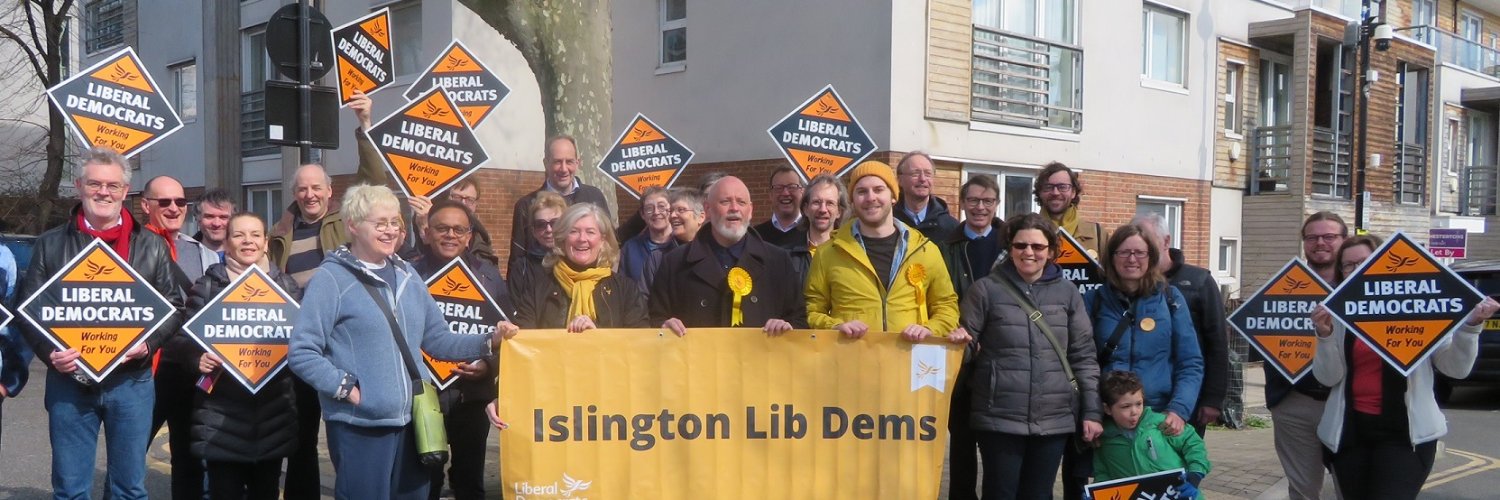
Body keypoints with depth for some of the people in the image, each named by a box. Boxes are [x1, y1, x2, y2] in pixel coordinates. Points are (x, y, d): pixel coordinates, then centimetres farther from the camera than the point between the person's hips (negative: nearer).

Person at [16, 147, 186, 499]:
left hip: (131, 381, 0)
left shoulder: (152, 246, 6)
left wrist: (148, 344, -12)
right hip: (69, 381, 0)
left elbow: (173, 307, 6)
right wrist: (49, 351, -12)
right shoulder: (51, 244, 6)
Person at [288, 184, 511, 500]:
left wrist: (488, 342, -2)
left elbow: (437, 339, 11)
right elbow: (301, 354, -11)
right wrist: (347, 388, -16)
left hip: (411, 422, 6)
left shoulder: (406, 275, 12)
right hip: (360, 428, -6)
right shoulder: (330, 278, -8)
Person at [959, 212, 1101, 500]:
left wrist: (1091, 412, 4)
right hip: (1000, 418, -2)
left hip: (1055, 419, 3)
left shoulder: (1067, 292, 8)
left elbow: (1084, 356, 8)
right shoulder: (986, 289, 0)